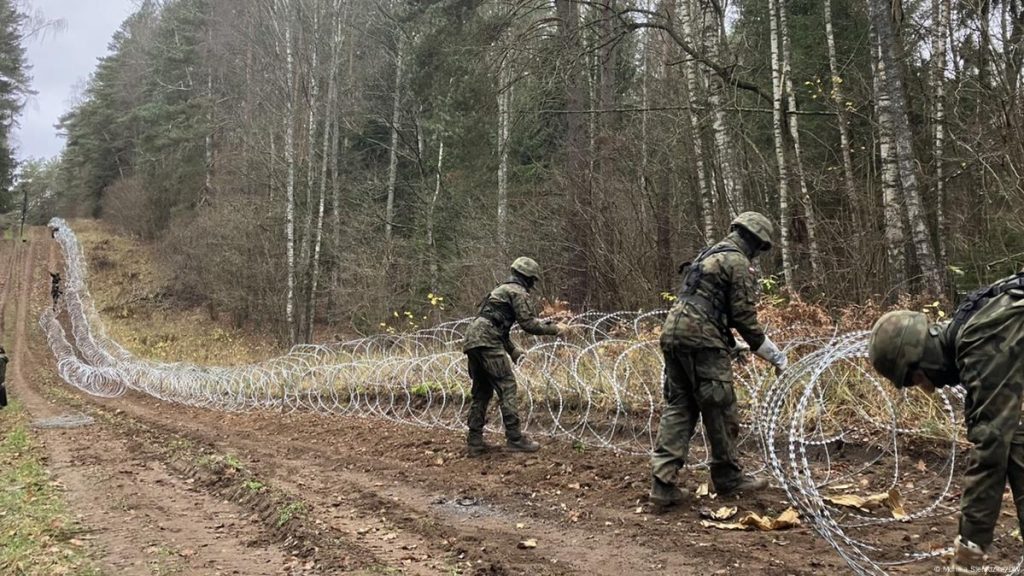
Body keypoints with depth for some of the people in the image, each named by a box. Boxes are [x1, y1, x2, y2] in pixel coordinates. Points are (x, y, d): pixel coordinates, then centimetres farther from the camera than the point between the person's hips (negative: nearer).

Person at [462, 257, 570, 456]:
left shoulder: (502, 289, 29)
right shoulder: (518, 292, -1)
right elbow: (528, 323, -8)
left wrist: (512, 349, 31)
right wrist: (555, 329, 4)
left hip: (472, 340, 10)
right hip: (487, 342, -10)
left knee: (482, 392, 13)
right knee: (507, 387, -6)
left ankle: (474, 442, 12)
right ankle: (515, 438, -6)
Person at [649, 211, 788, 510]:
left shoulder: (709, 255, 24)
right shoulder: (738, 263, -4)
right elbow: (745, 316, -7)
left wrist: (730, 344, 33)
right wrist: (774, 355, 3)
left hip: (673, 331, 9)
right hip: (700, 338, -9)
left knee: (678, 407, 7)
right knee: (719, 409, 5)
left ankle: (663, 483, 1)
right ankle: (729, 477, 18)